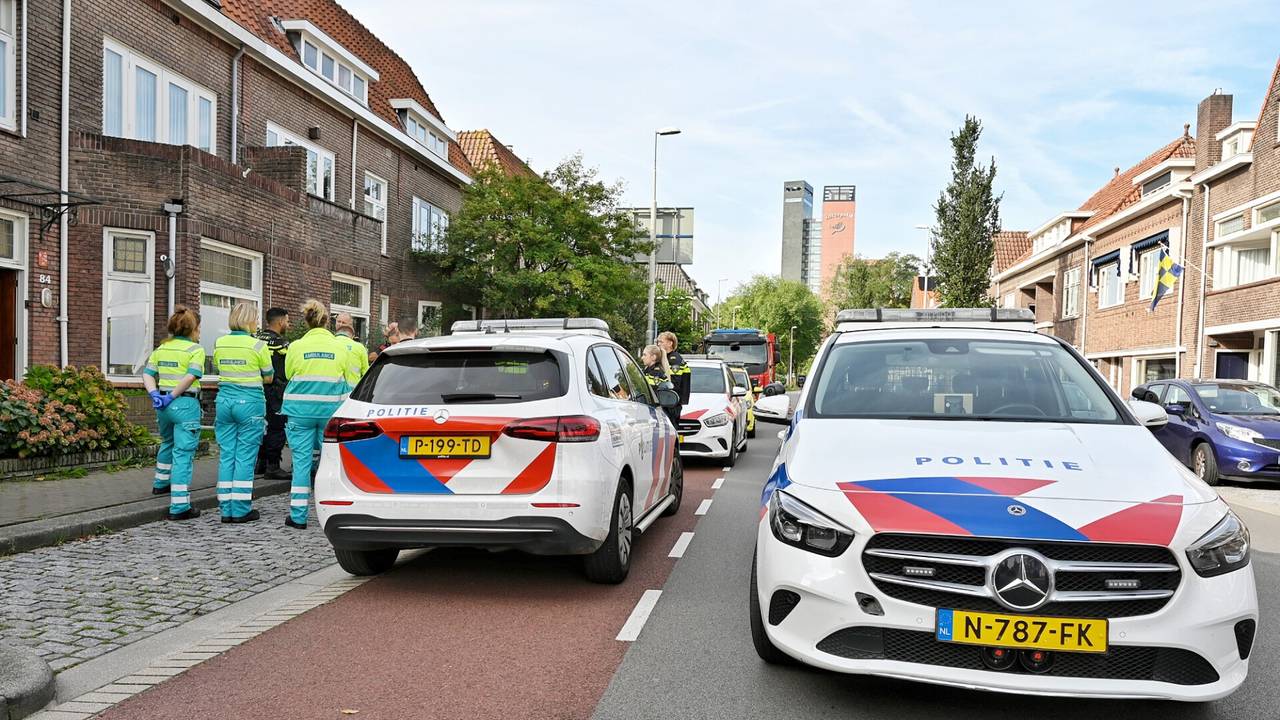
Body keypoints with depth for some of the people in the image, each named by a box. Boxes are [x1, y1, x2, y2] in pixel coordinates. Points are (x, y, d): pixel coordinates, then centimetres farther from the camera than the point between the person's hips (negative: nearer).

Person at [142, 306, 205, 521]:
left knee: (168, 443, 31)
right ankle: (179, 507, -8)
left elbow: (147, 374, 4)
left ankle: (161, 483, 50)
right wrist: (172, 396, -15)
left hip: (164, 405, 7)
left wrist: (154, 393, -6)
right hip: (186, 404, -7)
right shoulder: (196, 350, -7)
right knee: (183, 453, -6)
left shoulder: (161, 348, 12)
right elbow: (190, 377, -20)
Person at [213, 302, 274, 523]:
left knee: (226, 455, 9)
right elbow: (268, 378, 1)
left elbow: (218, 369, 18)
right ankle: (241, 510, 3)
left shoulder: (219, 343, 5)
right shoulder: (258, 345, -9)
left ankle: (226, 509, 13)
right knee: (245, 457, 0)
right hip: (249, 401, -5)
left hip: (224, 399, 5)